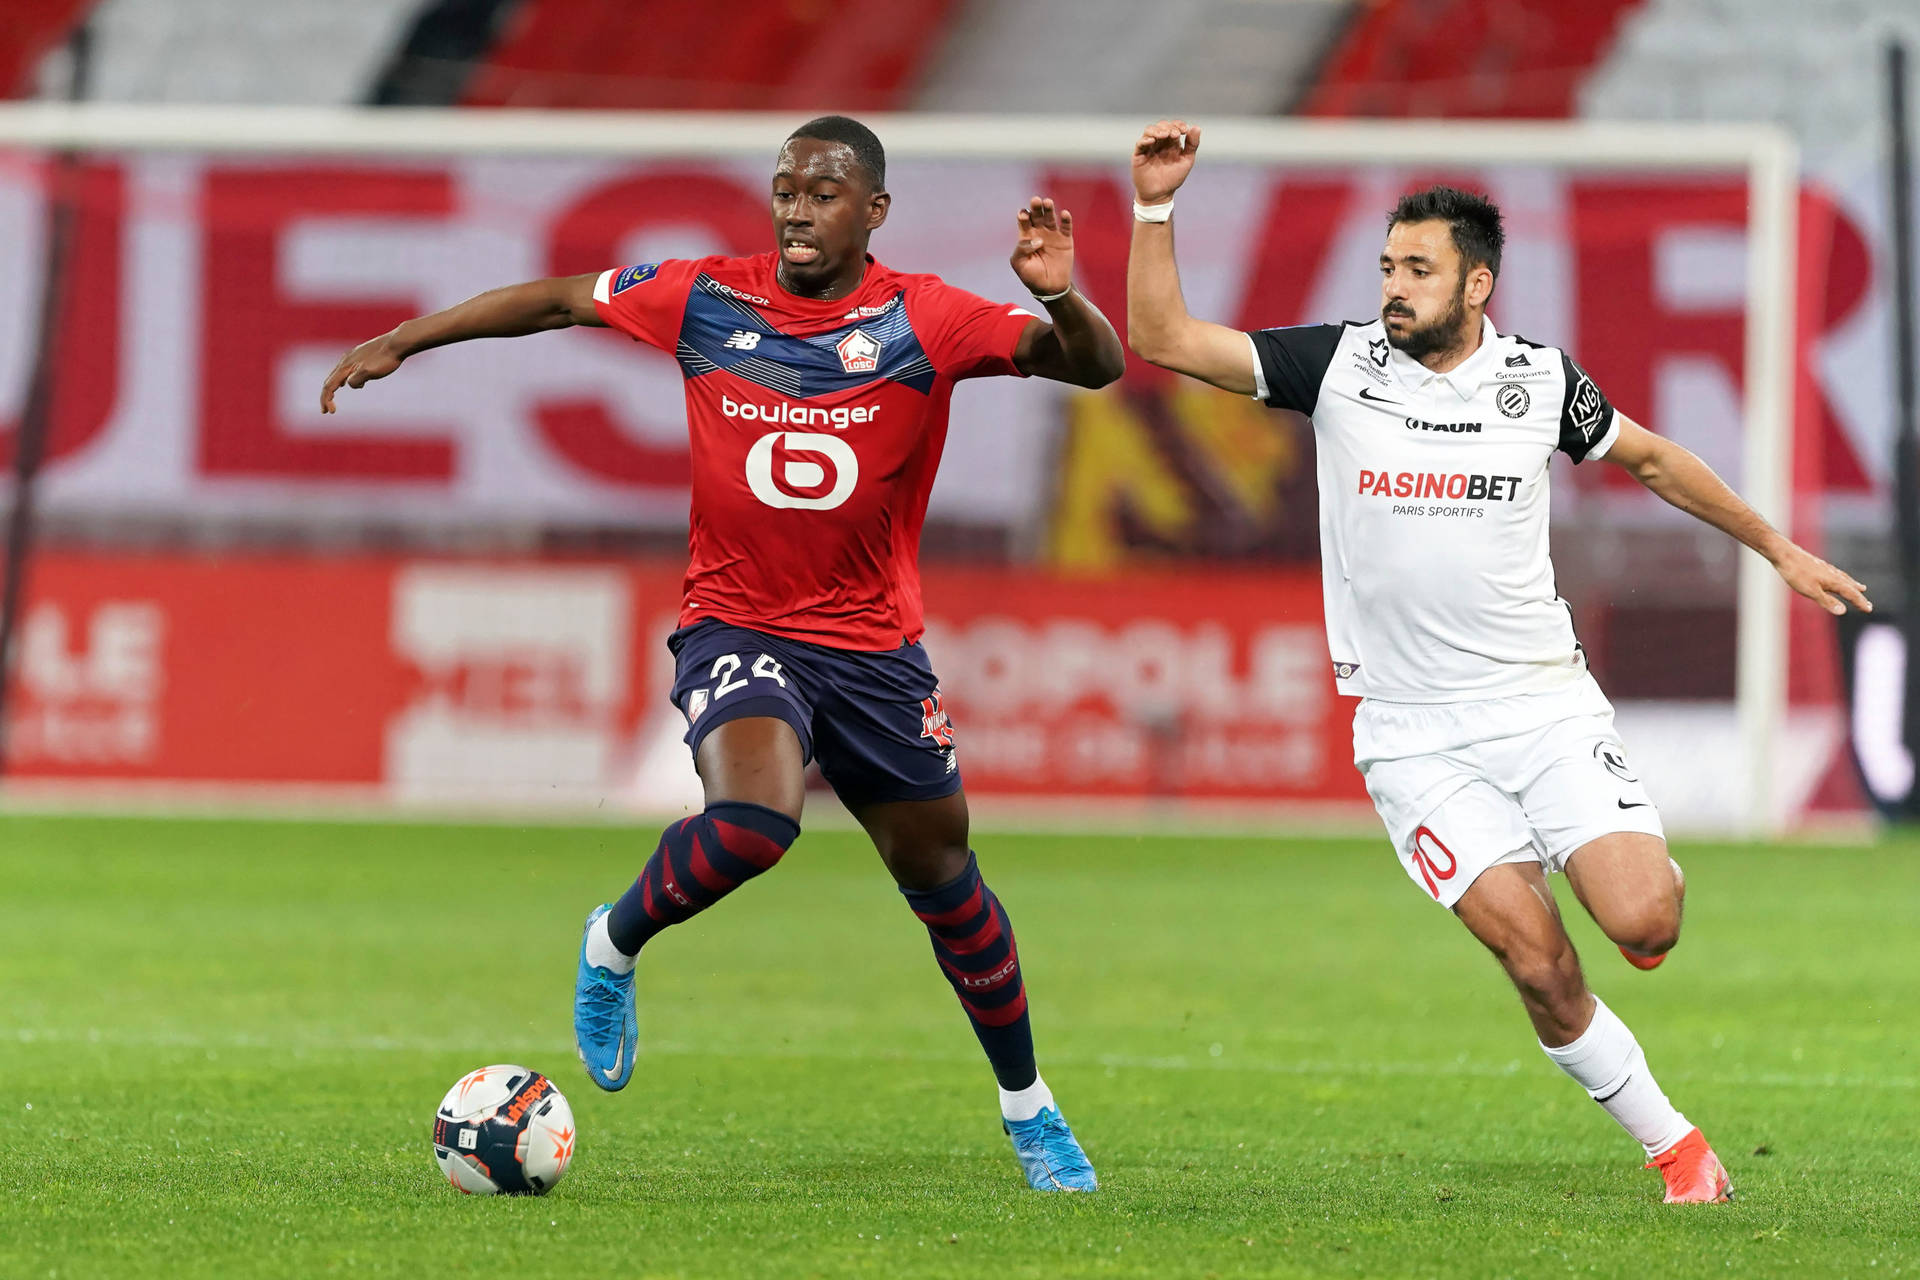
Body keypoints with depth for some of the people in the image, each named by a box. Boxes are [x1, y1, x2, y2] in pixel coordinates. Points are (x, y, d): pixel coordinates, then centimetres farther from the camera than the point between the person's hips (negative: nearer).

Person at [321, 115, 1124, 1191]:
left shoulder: (924, 321, -7)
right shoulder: (708, 300, -3)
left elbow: (1094, 366, -14)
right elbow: (558, 300, 9)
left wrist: (1062, 299, -36)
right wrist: (401, 342, 8)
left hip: (876, 645, 1)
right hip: (736, 627, -1)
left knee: (941, 871, 10)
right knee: (755, 817, -30)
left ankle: (1029, 1108, 28)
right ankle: (615, 945, -1)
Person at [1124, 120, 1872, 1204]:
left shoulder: (1542, 380, 0)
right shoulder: (1339, 364, -3)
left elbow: (1651, 459, 19)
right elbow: (1161, 337, -5)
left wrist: (1780, 550, 24)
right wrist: (1157, 206, -17)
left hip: (1545, 701, 0)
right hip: (1414, 736, 0)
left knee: (1644, 922, -18)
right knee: (1539, 963, -12)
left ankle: (1651, 866, 20)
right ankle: (1671, 1142, 6)